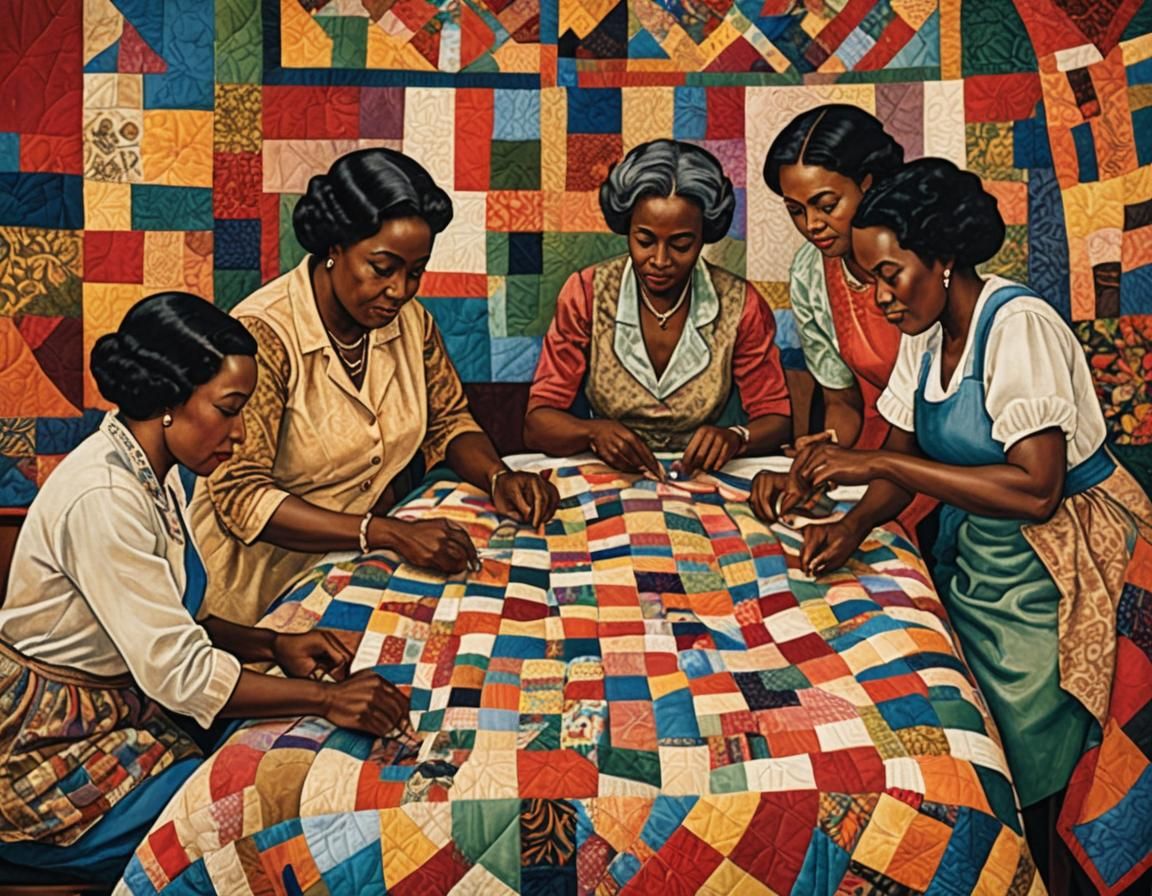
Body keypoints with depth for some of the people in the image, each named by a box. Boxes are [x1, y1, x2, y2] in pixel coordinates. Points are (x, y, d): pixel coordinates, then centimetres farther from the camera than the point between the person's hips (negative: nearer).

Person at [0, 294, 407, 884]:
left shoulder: (154, 474, 3)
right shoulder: (101, 497, -27)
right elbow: (177, 671, -28)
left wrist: (272, 646, -6)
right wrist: (326, 697, -26)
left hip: (121, 713, 9)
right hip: (53, 750, -9)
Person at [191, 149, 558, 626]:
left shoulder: (408, 319, -1)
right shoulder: (262, 335, -20)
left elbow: (448, 420, 13)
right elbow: (241, 496, -24)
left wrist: (499, 478, -9)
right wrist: (389, 533, -33)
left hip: (371, 555, 6)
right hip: (272, 575, -5)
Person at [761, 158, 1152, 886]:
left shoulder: (1018, 326, -21)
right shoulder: (926, 331, 3)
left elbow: (1036, 491, -30)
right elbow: (904, 454, 9)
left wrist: (879, 464, -29)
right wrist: (855, 526, -11)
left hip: (1057, 557, -7)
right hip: (974, 546, 7)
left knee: (1021, 766, 1)